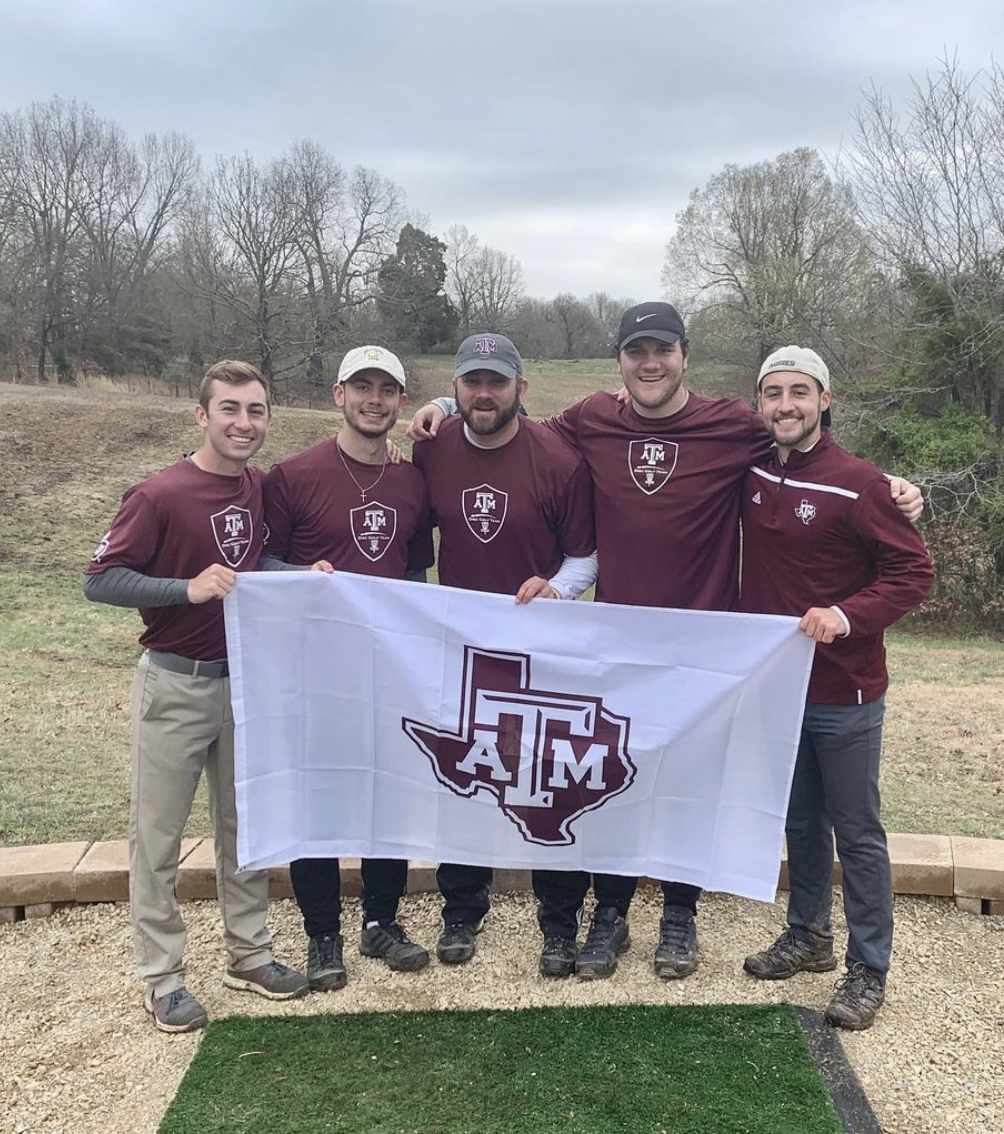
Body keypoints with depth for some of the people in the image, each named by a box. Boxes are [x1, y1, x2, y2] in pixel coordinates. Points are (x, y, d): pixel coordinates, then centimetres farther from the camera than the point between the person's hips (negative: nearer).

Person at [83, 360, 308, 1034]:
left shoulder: (264, 488, 2)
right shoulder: (160, 495, -16)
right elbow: (100, 581, -15)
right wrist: (188, 587, -27)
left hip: (247, 677, 6)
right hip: (176, 683, -6)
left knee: (245, 822, 16)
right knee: (159, 835, 6)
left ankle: (249, 952, 32)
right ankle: (163, 976, 21)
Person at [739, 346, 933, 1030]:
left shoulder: (857, 483, -16)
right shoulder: (752, 472, 1)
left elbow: (914, 572, -13)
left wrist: (847, 615, -27)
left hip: (844, 693, -5)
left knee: (858, 834, 7)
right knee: (801, 823, 20)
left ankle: (869, 972, 22)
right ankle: (808, 937, 38)